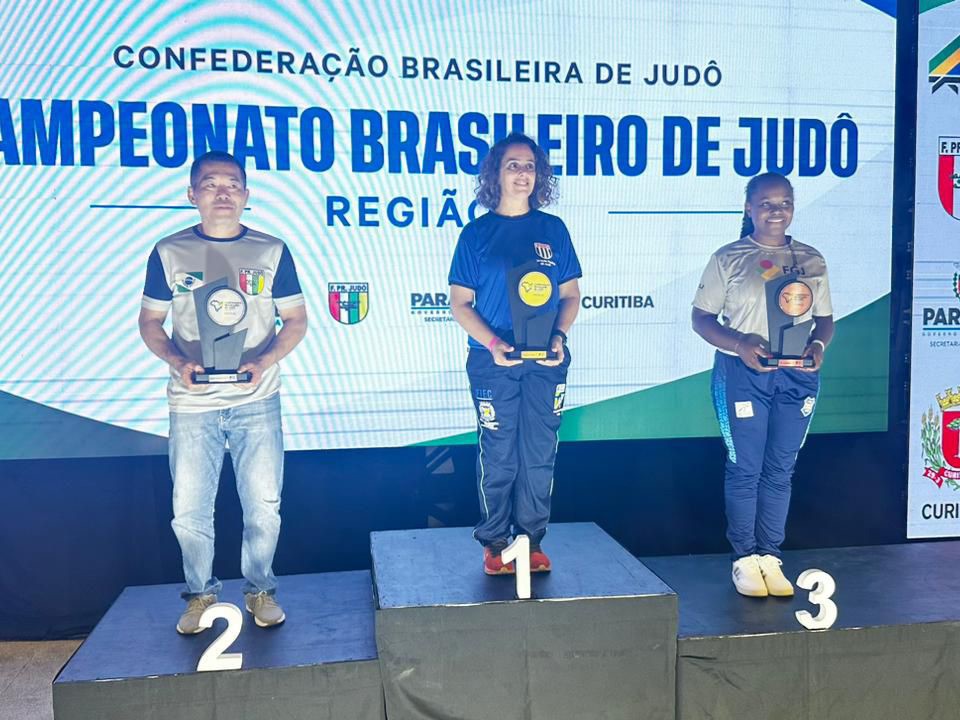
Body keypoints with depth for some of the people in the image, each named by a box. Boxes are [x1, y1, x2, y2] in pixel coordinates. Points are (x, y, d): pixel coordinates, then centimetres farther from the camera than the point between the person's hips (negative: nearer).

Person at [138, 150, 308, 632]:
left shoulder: (271, 251, 1)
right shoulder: (169, 253, 1)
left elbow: (296, 320, 4)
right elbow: (150, 321, 7)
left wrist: (264, 362, -13)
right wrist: (177, 362, -11)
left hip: (257, 402, 0)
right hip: (191, 406, 1)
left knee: (264, 506, 4)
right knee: (189, 510, 6)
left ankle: (260, 589, 26)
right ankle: (200, 593, 28)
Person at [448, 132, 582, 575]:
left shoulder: (553, 229, 8)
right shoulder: (477, 233, 2)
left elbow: (570, 295, 10)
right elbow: (460, 303, 1)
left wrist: (559, 336, -9)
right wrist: (493, 344, -14)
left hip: (547, 362, 2)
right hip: (493, 363, -2)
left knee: (539, 455, 6)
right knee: (498, 457, 3)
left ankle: (532, 540, 18)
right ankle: (495, 543, 15)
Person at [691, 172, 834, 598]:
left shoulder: (811, 260, 10)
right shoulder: (729, 258, 0)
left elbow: (825, 319, 14)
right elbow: (701, 318, -1)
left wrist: (817, 345, -9)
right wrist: (740, 344, -17)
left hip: (797, 377, 3)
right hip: (741, 373, -3)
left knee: (780, 469, 8)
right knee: (744, 468, 1)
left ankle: (770, 556, 18)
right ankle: (745, 557, 13)